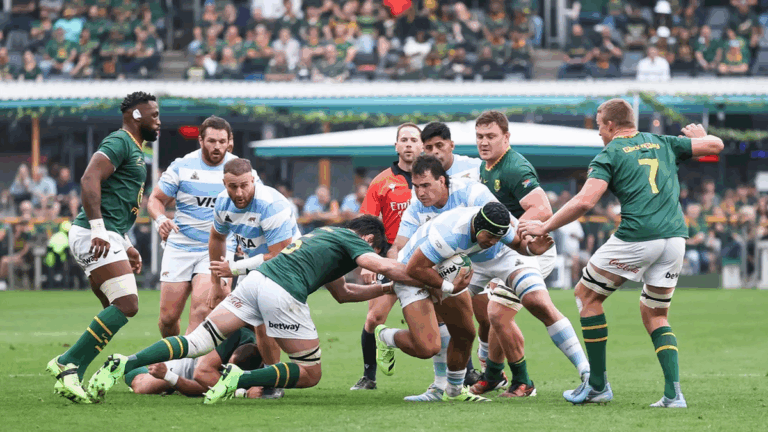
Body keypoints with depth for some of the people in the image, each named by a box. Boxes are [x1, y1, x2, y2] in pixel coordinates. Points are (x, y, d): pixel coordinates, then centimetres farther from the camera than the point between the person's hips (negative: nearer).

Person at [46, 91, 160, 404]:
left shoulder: (134, 150, 25)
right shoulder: (119, 142, -7)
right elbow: (89, 180, -21)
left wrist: (126, 246, 27)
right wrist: (98, 231, -25)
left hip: (106, 239, 11)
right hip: (93, 236, -11)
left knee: (117, 312, 9)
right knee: (126, 304, -18)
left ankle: (71, 377, 5)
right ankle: (68, 365, -17)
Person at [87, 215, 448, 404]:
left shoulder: (329, 235, 36)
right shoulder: (353, 242, 10)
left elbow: (342, 292, 42)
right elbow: (382, 266, -8)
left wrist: (387, 288, 41)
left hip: (257, 279, 8)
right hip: (284, 294, -8)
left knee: (197, 342, 0)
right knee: (310, 374, 4)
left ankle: (123, 365, -17)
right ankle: (241, 379, -16)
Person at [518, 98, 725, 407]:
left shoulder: (609, 155, 4)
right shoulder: (663, 144, 18)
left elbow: (585, 201, -9)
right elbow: (715, 145, 22)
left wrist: (544, 227, 0)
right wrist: (700, 136, 45)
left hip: (637, 237, -5)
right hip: (675, 236, 6)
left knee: (586, 294, 14)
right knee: (654, 316, 19)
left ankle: (598, 385, 11)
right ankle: (673, 393, 0)